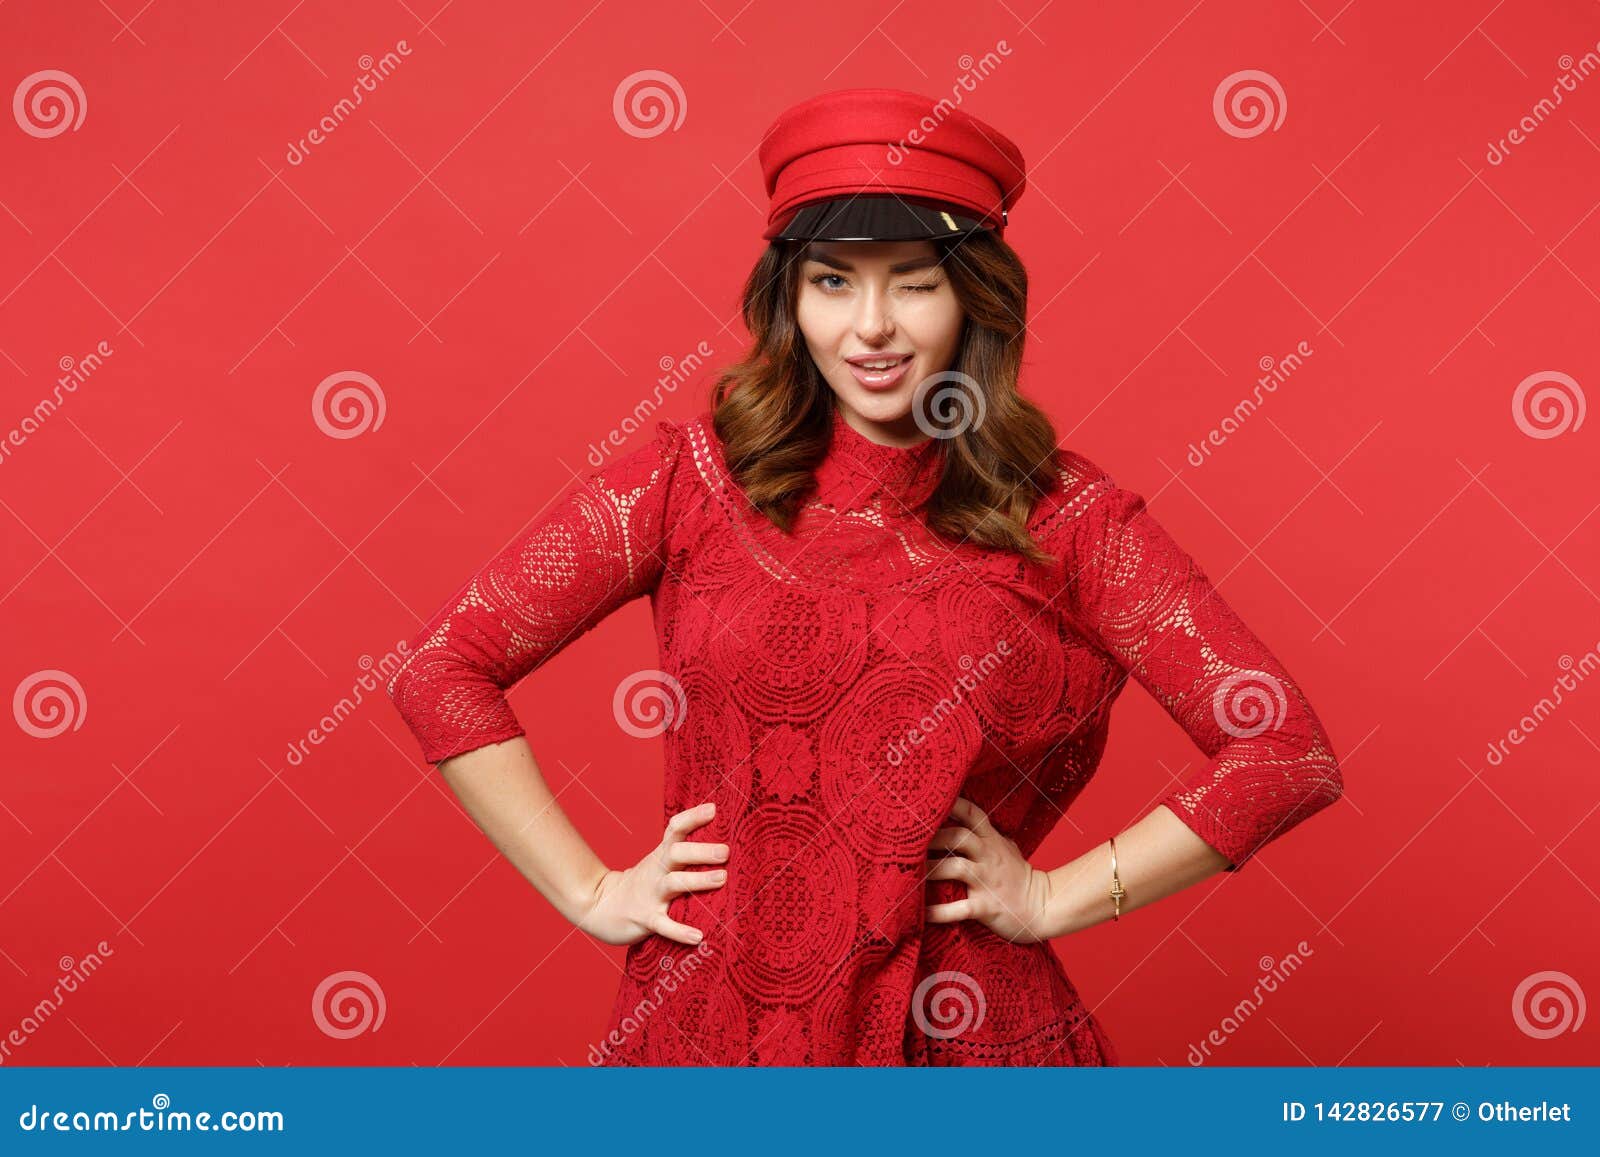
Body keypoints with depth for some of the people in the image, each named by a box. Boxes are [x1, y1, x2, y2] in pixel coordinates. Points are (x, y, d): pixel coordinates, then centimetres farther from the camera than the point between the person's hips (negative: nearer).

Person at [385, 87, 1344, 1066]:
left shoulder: (1066, 516, -5)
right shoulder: (694, 478, -4)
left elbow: (1289, 750, -6)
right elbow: (444, 672, -1)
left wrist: (1053, 897, -8)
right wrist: (592, 891, -4)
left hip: (960, 1034, 0)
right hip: (703, 1023, 1)